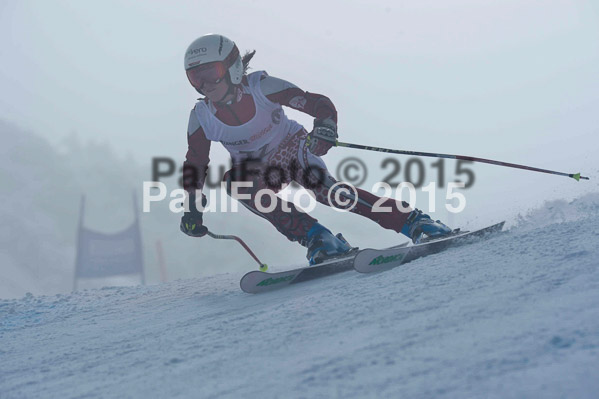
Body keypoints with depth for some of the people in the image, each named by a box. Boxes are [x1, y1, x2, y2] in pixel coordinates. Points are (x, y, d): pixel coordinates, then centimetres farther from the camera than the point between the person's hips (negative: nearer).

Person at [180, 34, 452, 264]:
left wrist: (325, 129, -45)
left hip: (290, 148, -3)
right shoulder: (201, 118, -14)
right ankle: (316, 237, -33)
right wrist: (192, 209, -4)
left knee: (322, 186, -32)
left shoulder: (261, 87, -24)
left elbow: (321, 104, -24)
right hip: (257, 172, 3)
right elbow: (195, 164, 2)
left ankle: (413, 223, -28)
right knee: (233, 181, -30)